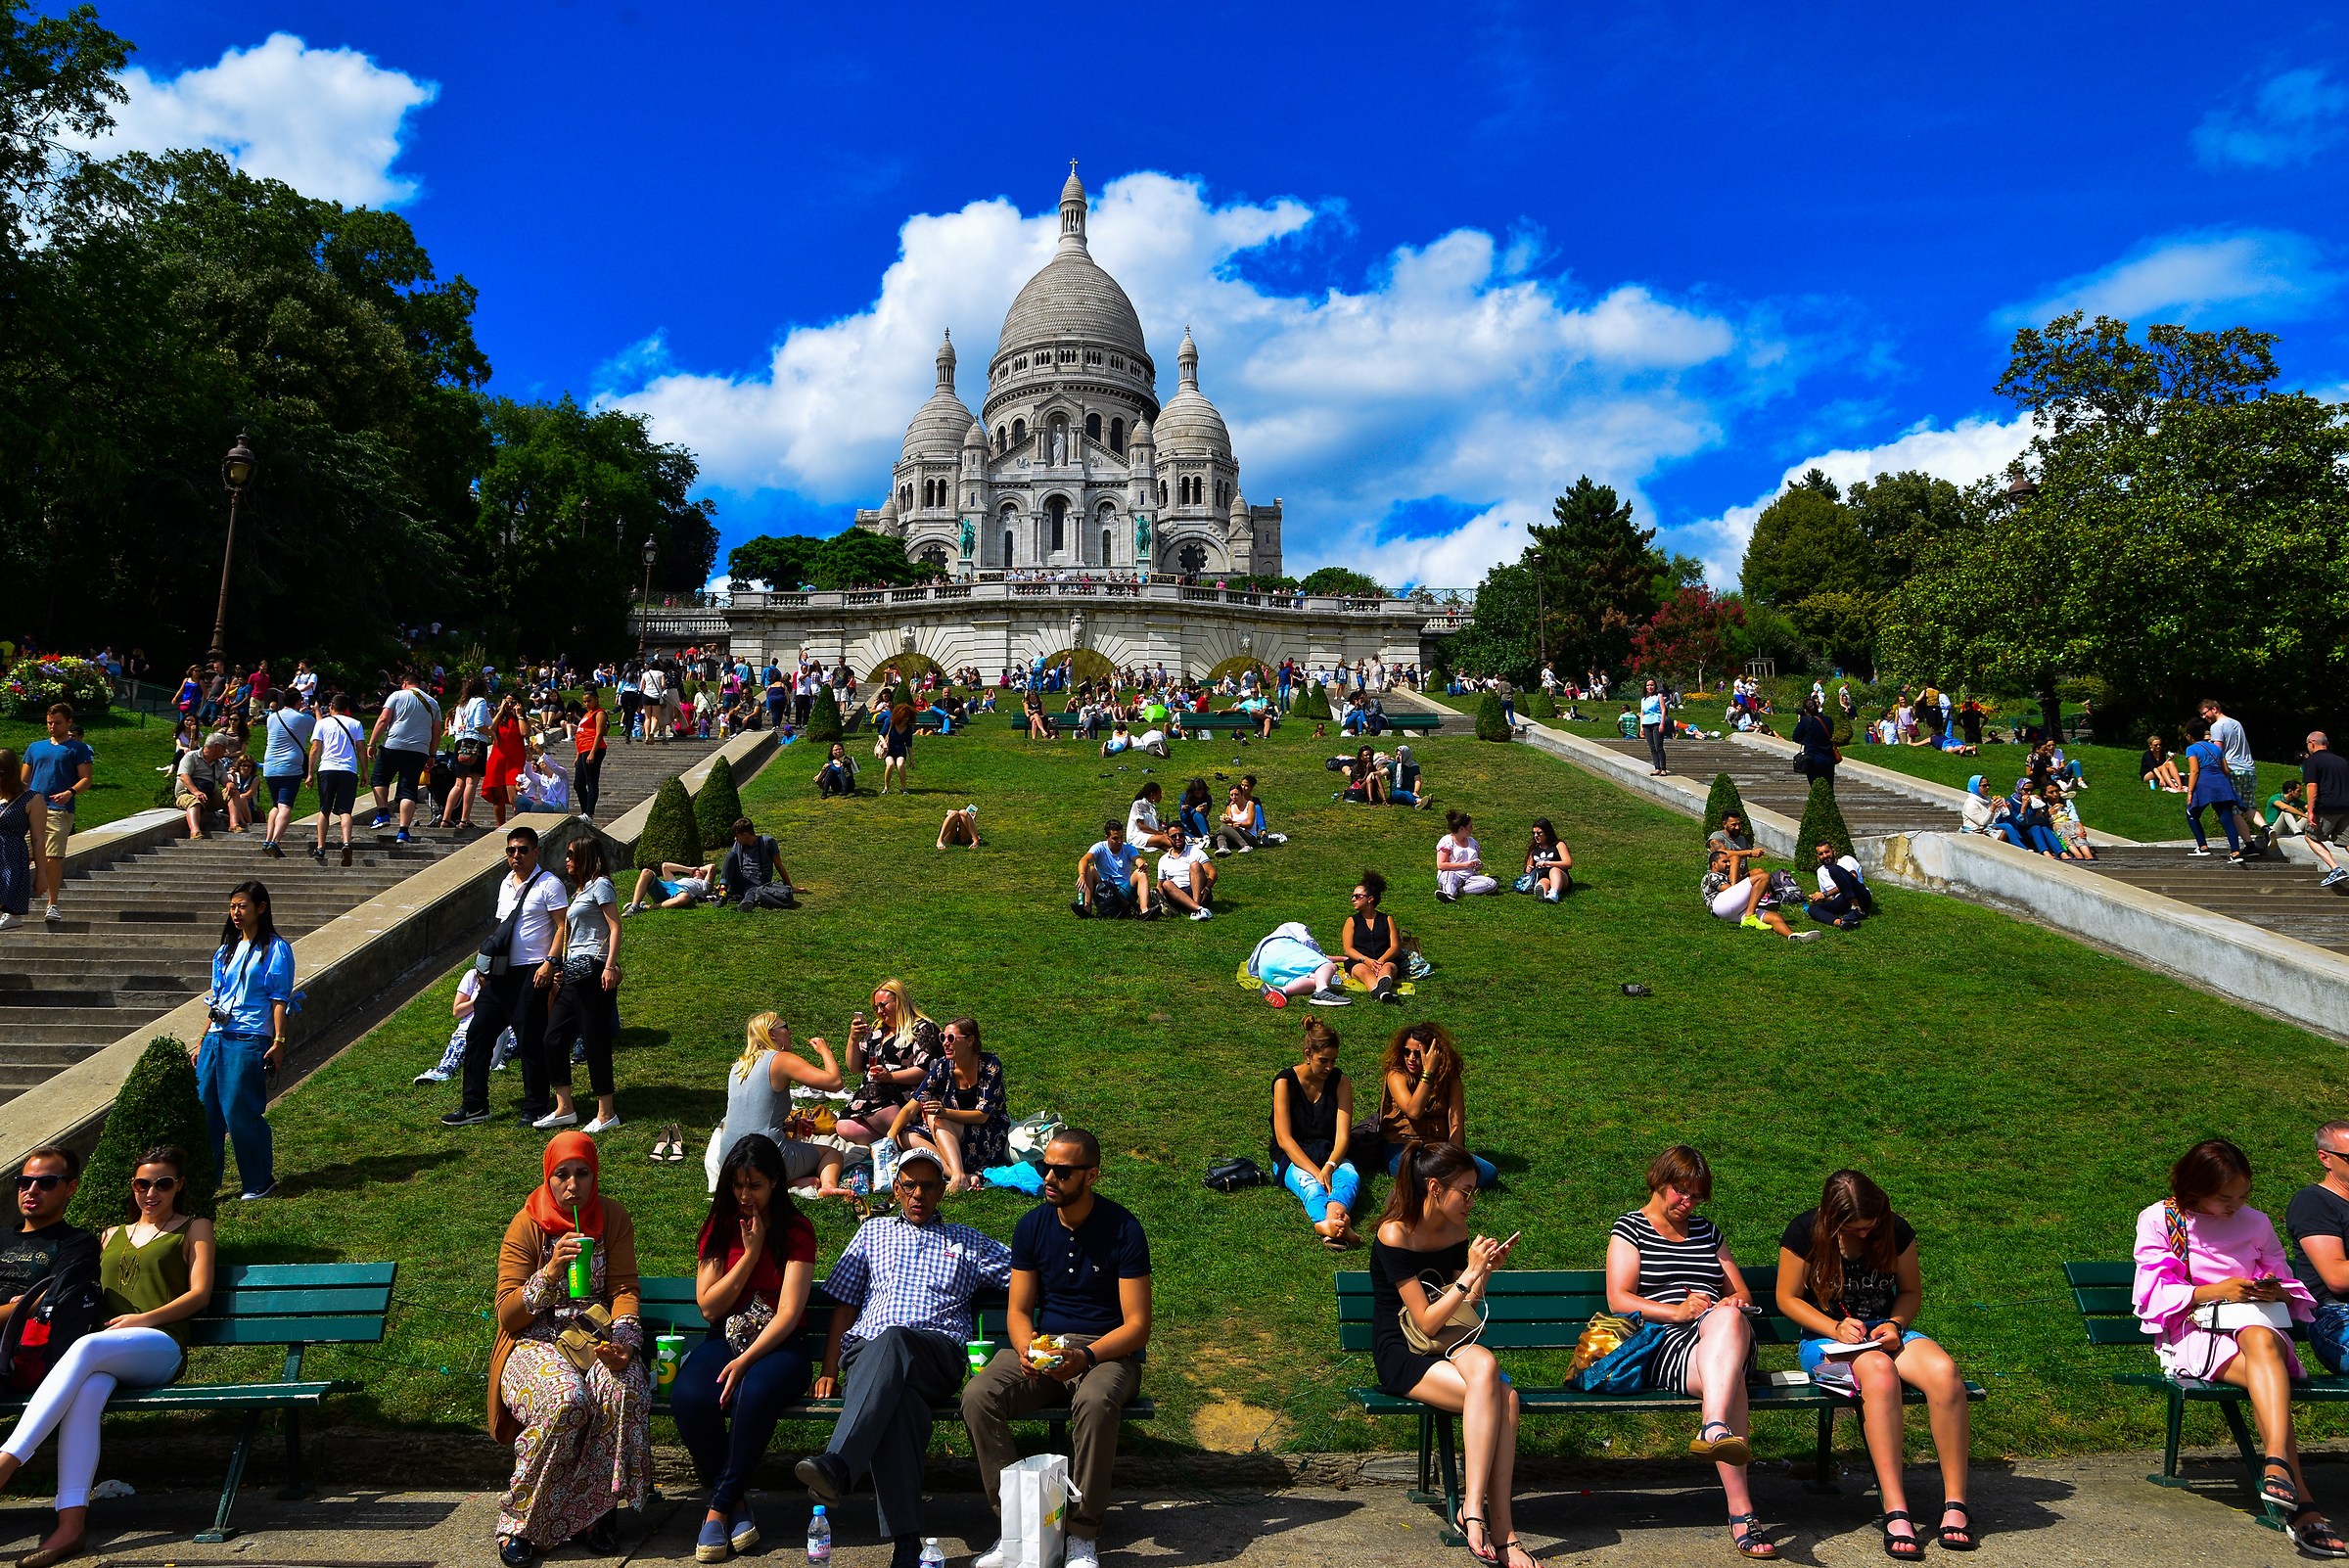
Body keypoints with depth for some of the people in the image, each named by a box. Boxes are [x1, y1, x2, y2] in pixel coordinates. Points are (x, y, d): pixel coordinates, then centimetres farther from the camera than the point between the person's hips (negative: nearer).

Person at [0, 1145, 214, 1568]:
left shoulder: (194, 1229, 20)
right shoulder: (111, 1236, 33)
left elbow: (200, 1294, 8)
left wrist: (145, 1318, -6)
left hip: (160, 1346, -3)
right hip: (102, 1351, 3)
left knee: (87, 1348, -37)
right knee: (85, 1392, -35)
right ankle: (71, 1525, -45)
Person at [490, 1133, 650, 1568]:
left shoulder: (613, 1218, 3)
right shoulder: (526, 1226, -5)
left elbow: (624, 1288, 0)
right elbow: (507, 1314, -8)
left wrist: (622, 1340, -20)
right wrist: (550, 1272, -25)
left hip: (597, 1333, 2)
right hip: (537, 1339, -2)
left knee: (623, 1389, -32)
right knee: (565, 1400, -35)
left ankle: (600, 1505, -13)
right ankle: (519, 1520, -15)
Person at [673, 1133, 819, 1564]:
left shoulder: (796, 1230, -1)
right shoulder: (719, 1228, 9)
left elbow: (789, 1311, -10)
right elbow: (709, 1308, 2)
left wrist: (745, 1361, -22)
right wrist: (751, 1254, -6)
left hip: (778, 1345, -3)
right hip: (724, 1339, 3)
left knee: (755, 1394, -37)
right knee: (688, 1397, -30)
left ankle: (718, 1509, -17)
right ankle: (736, 1502, -12)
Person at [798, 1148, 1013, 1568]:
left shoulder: (969, 1243, 27)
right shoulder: (873, 1232, 30)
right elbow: (845, 1304, 23)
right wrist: (829, 1370, 9)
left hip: (938, 1353, -1)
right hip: (867, 1352, 1)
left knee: (893, 1341, -41)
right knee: (898, 1399, -39)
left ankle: (838, 1465, -57)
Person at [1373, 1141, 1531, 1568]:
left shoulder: (1457, 1233, 7)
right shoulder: (1394, 1236, -13)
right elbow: (1426, 1322, -16)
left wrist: (1485, 1271, -3)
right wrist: (1470, 1274, -19)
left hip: (1448, 1348, 6)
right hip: (1401, 1356, -6)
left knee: (1503, 1397, -28)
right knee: (1493, 1387, -31)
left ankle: (1483, 1516, -26)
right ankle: (1500, 1530, -26)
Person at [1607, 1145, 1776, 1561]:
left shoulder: (1707, 1231, 28)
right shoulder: (1630, 1228, 11)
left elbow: (1741, 1295, 28)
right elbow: (1618, 1299, -2)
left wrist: (1734, 1304, 1)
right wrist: (1676, 1312, -16)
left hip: (1725, 1337, 4)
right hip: (1663, 1343, -4)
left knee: (1727, 1318, -38)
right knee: (1728, 1380, -39)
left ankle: (1714, 1430, -57)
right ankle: (1741, 1514, -48)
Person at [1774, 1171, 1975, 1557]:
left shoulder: (1896, 1230, -1)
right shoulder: (1804, 1232, -10)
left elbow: (1911, 1291, 12)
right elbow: (1788, 1298, -3)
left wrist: (1895, 1324, -8)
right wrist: (1835, 1328, -17)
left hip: (1885, 1332, 3)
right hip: (1825, 1338, -3)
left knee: (1945, 1371, -30)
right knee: (1879, 1370, -38)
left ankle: (1955, 1503, -20)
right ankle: (1895, 1511, -37)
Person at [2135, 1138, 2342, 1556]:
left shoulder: (2255, 1222, 20)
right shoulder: (2159, 1220, 9)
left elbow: (2293, 1289, 22)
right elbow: (2154, 1295, 1)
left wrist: (2278, 1293, -3)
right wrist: (2214, 1291, -14)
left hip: (2257, 1322, 2)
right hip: (2192, 1333, -2)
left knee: (2261, 1342, -39)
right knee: (2271, 1380, -36)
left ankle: (2276, 1464, -55)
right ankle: (2302, 1506, -44)